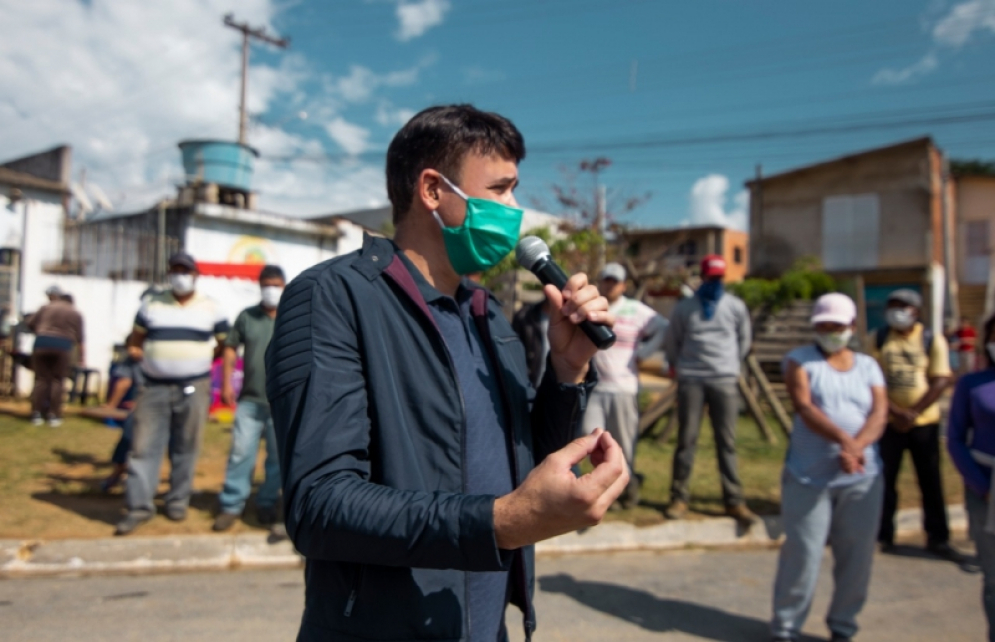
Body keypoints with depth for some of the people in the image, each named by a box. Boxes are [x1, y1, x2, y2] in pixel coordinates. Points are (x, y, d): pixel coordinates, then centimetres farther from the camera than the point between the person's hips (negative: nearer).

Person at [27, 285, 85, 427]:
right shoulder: (76, 313, 14)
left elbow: (31, 325, 17)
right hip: (63, 345, -1)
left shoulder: (46, 308, 14)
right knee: (58, 380, 5)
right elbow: (79, 339, 11)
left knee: (41, 379, 6)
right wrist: (81, 358, 16)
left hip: (42, 343, 1)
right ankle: (54, 415, 1)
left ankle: (36, 414, 3)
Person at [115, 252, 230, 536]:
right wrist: (157, 354, 2)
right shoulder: (151, 304, 8)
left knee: (185, 448, 5)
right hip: (154, 388, 1)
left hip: (193, 389, -1)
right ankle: (139, 506, 5)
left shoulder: (211, 309, 5)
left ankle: (178, 501, 18)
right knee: (144, 446, -2)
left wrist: (200, 358, 3)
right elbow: (135, 340, 14)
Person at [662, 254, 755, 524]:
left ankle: (734, 501, 8)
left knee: (727, 442, 2)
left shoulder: (736, 306, 6)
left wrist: (732, 365, 14)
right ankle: (679, 497, 9)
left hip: (725, 381, 1)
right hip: (691, 380, -1)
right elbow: (671, 342, 13)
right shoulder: (684, 307, 4)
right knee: (686, 440, 2)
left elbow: (744, 341, 16)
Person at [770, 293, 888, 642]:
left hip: (862, 478, 3)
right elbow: (804, 406, -13)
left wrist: (856, 447, -21)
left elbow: (879, 413, -2)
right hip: (809, 476, -3)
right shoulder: (800, 360, 3)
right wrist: (843, 438, -27)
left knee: (857, 555, 9)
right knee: (802, 554, -1)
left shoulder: (868, 366, 12)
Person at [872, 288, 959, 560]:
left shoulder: (933, 341, -1)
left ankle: (937, 538, 19)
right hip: (887, 422, 1)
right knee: (884, 479, 6)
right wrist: (894, 411, -14)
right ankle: (883, 536, 18)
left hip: (924, 421, -1)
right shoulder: (878, 339, 2)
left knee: (931, 481, 6)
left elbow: (941, 380, -6)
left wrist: (913, 413, -15)